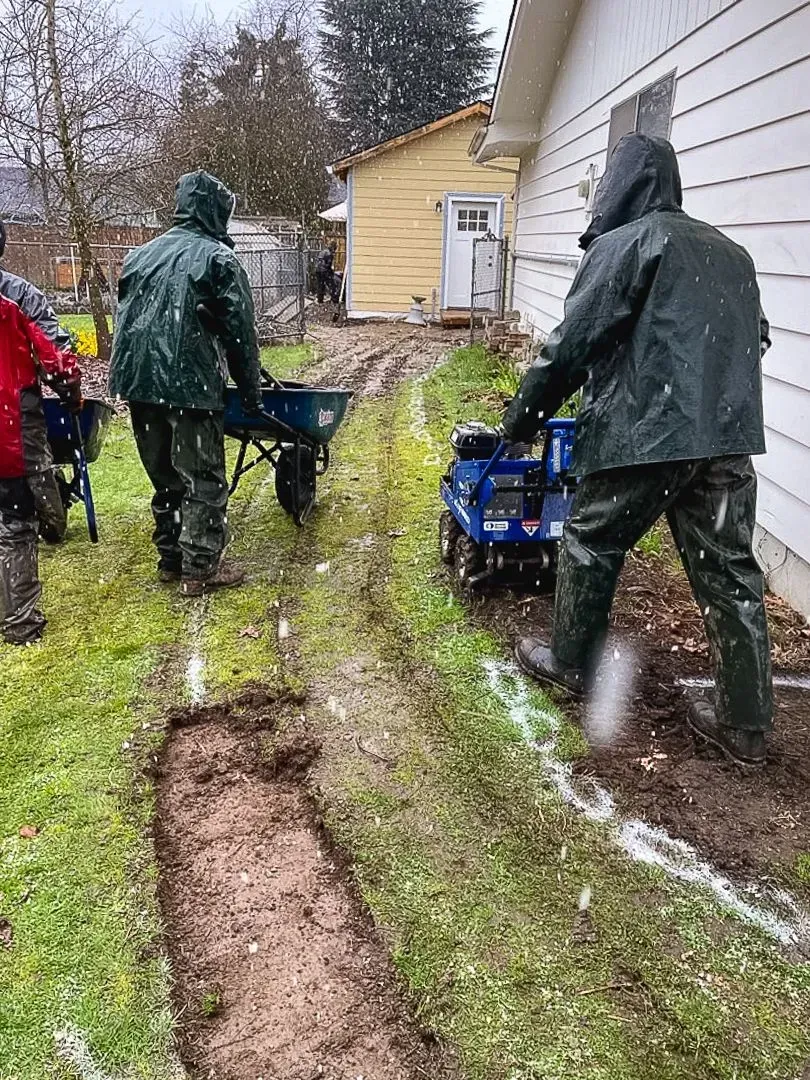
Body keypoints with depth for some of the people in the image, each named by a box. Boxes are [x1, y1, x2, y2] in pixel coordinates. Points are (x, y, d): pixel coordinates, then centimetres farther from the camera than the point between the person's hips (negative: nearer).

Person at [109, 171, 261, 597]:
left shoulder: (141, 254, 16)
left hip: (139, 381, 7)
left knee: (164, 476, 16)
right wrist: (251, 391, 3)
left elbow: (125, 318, 18)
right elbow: (240, 330, -4)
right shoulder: (218, 258, -2)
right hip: (191, 383, -6)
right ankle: (200, 568, 5)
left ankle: (170, 558, 25)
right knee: (203, 480, 2)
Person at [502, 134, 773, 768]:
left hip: (645, 431, -6)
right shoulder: (730, 252, 22)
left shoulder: (624, 244, -1)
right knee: (730, 572, 8)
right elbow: (753, 338, 24)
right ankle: (745, 725, 15)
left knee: (591, 545, 13)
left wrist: (523, 417, 4)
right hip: (729, 435, 7)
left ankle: (571, 663, 29)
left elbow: (573, 343, -6)